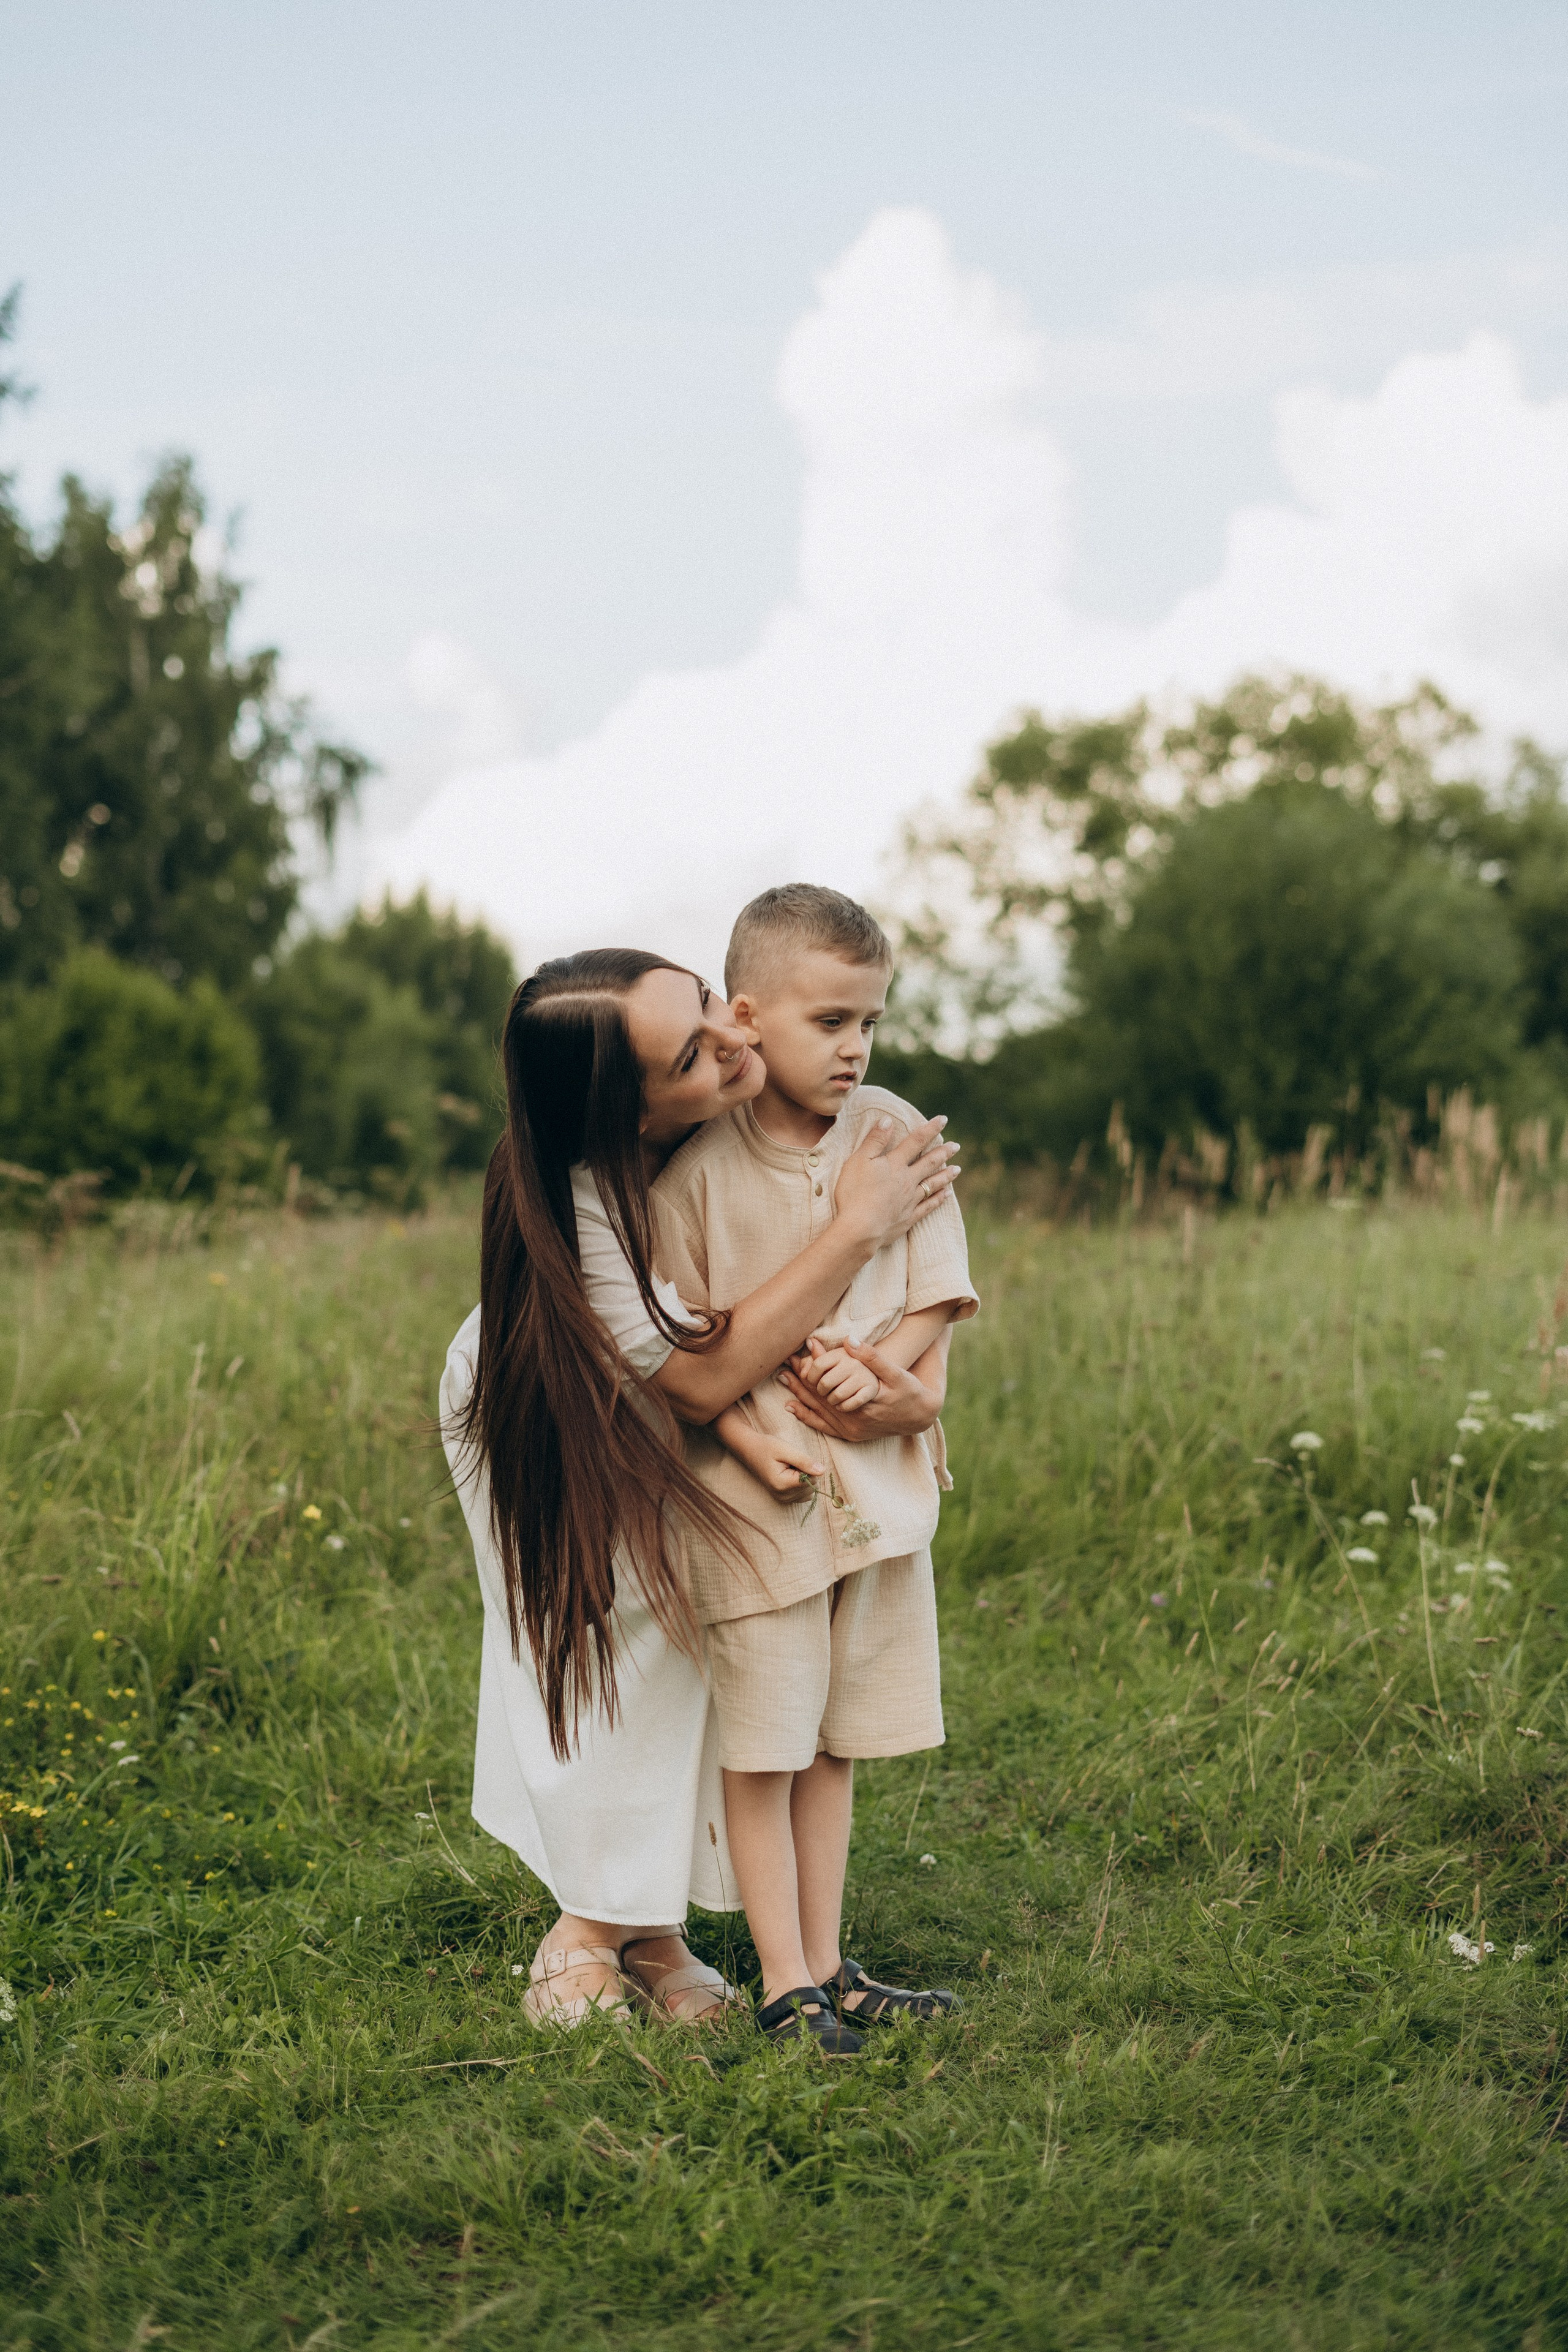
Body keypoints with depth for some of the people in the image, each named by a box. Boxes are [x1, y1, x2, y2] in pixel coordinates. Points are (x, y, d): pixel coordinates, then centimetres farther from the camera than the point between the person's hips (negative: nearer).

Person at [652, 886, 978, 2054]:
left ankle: (829, 1964, 23)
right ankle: (786, 1985, 10)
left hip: (881, 1473, 4)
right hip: (756, 1482, -4)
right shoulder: (699, 1165, -10)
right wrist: (755, 1442, -18)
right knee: (763, 1746, 1)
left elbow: (937, 1295, 4)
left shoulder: (895, 1134, 0)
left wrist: (881, 1371, -14)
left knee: (837, 1740, 13)